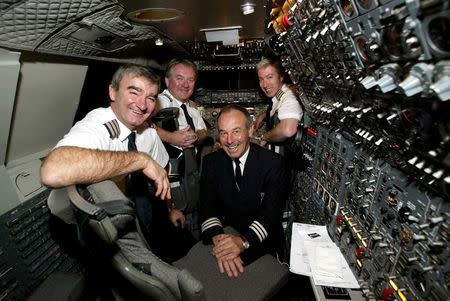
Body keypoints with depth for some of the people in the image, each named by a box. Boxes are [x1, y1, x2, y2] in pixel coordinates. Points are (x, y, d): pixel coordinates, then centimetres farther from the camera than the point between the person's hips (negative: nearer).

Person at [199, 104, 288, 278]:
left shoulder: (273, 163, -9)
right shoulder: (211, 162, 1)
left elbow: (272, 211, -15)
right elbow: (207, 205, -6)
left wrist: (244, 241, -30)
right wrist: (218, 239, -25)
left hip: (262, 240, -2)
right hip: (225, 232, 3)